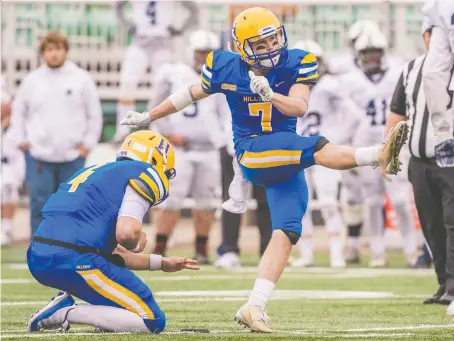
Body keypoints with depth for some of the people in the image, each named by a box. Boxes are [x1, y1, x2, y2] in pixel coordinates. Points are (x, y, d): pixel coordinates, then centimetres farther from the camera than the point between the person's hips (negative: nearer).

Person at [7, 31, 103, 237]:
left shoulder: (82, 79, 0)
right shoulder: (32, 80, 4)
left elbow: (94, 114, 5)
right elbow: (18, 111, 15)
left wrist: (88, 143, 1)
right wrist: (21, 140, 6)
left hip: (72, 156, 0)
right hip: (38, 155, 1)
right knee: (39, 204, -2)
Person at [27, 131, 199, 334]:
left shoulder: (98, 172, 29)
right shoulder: (145, 174, 3)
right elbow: (127, 233, -16)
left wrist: (161, 263, 38)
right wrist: (137, 244, 8)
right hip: (75, 262, -8)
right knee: (153, 322, 1)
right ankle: (64, 312, -9)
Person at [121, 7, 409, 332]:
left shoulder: (296, 64, -1)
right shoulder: (226, 68, -1)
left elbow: (299, 107, -13)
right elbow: (191, 94, 15)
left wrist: (271, 95, -33)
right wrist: (147, 117, 25)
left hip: (287, 163, 3)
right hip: (252, 152, -3)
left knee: (286, 233, -10)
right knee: (318, 148, -29)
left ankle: (255, 307, -12)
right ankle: (379, 156, -50)